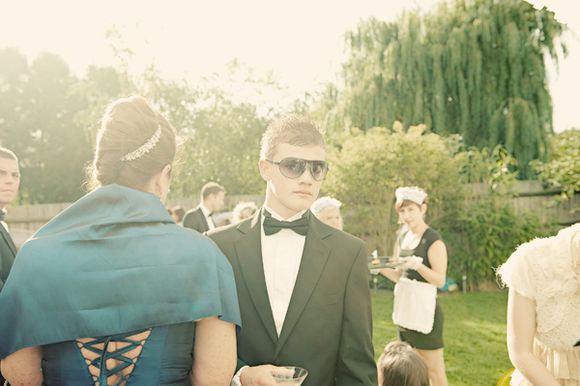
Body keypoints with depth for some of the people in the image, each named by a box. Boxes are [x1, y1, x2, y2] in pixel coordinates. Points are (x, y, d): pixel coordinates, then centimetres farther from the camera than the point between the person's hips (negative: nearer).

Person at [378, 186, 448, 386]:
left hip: (425, 310, -8)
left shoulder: (434, 241, -12)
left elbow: (440, 280, -16)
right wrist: (381, 267, -6)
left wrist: (418, 264, -31)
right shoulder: (402, 238, 9)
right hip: (404, 309, 8)